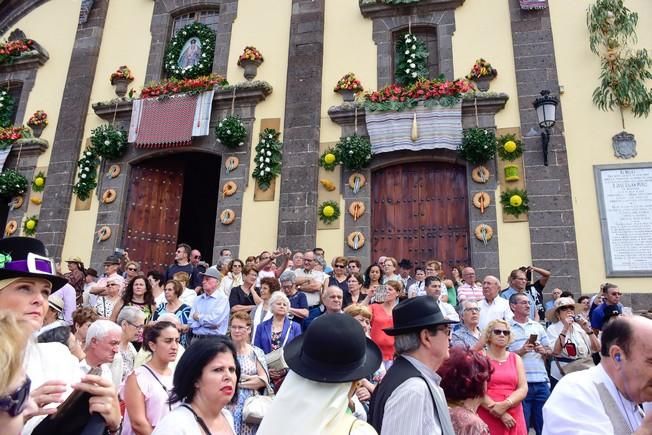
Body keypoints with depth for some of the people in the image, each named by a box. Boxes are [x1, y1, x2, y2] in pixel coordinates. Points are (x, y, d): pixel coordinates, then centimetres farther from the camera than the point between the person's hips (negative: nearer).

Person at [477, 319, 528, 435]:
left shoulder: (516, 358, 9)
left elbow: (523, 389, 0)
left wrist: (505, 404, -14)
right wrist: (501, 415, -14)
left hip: (514, 416, 4)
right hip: (488, 417, -3)